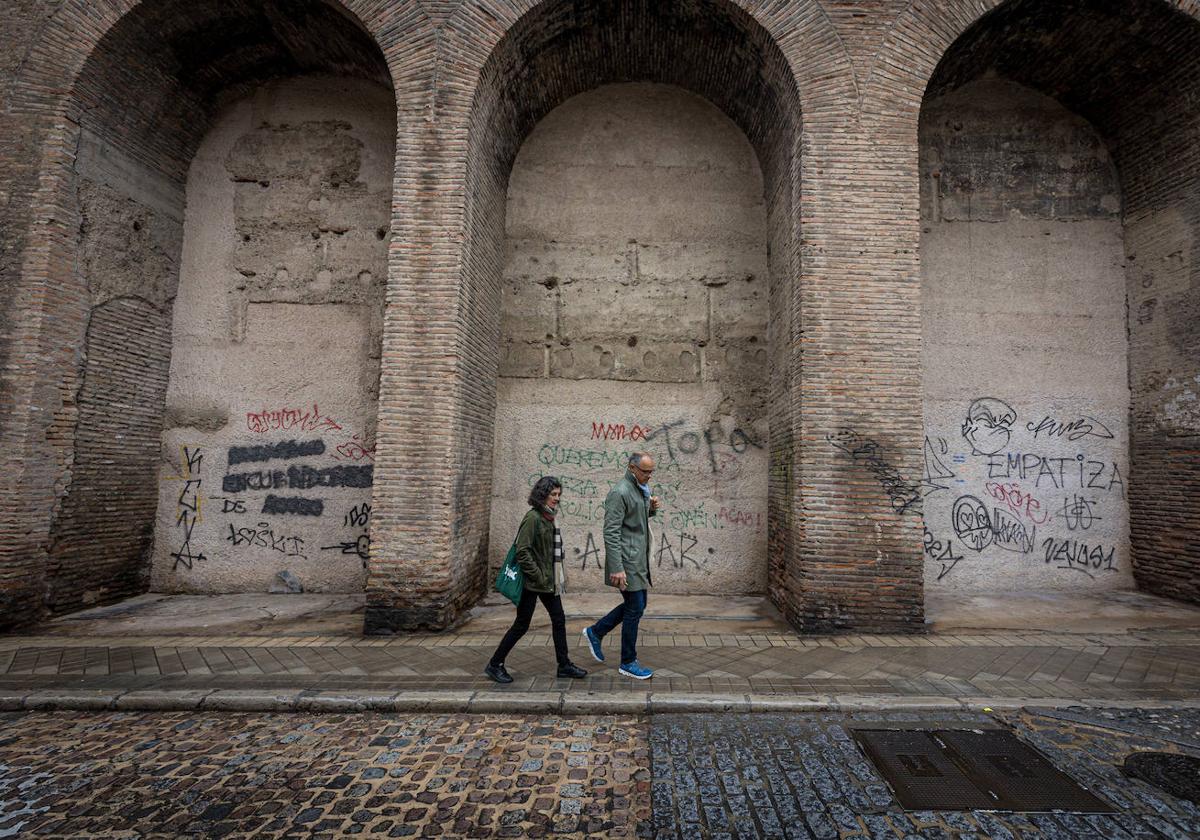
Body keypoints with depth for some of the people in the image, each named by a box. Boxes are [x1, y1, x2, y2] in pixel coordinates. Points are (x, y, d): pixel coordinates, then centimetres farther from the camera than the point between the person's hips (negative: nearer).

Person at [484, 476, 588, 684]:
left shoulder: (548, 517, 8)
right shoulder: (532, 517, -18)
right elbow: (522, 551, -22)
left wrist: (560, 574, 12)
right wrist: (538, 576, -19)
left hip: (549, 581, 9)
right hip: (533, 581, -9)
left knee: (559, 620, 12)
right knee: (521, 625, 2)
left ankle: (564, 665, 24)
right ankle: (494, 665, 17)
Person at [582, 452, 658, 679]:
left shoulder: (641, 489, 10)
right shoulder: (620, 492, -19)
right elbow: (611, 533, -21)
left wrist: (651, 508, 2)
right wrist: (616, 568, -25)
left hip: (639, 560, 9)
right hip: (627, 561, -9)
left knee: (636, 605, 17)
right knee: (634, 609, 0)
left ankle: (595, 632, 30)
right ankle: (628, 663, 16)